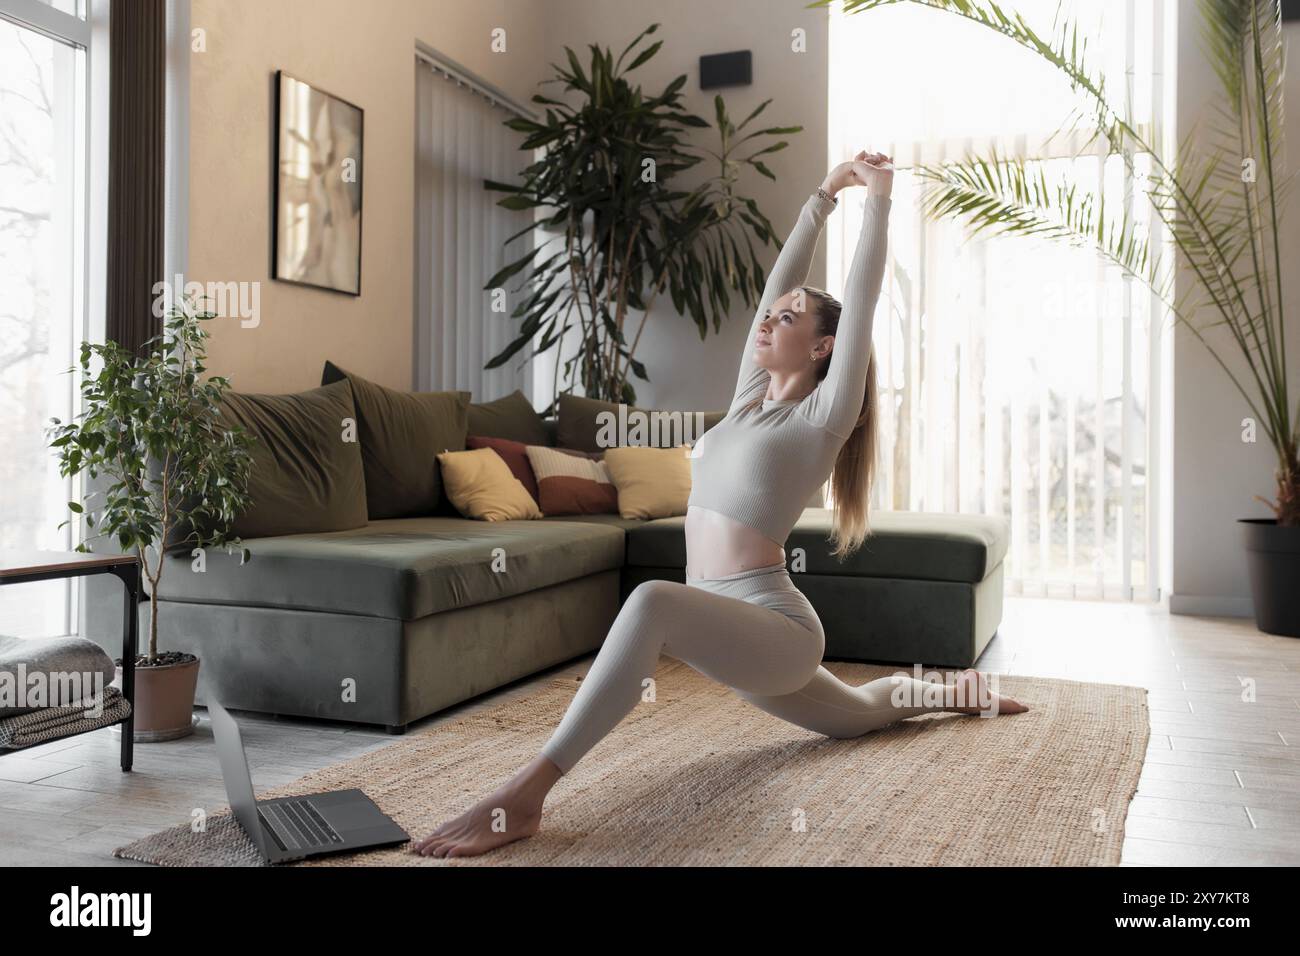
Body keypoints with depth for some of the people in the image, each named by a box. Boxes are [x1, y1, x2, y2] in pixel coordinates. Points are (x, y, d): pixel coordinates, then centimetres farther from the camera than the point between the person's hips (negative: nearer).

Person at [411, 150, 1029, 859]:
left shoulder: (825, 415, -6)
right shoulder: (750, 398, 12)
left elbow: (860, 298, -10)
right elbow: (777, 279, 15)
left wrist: (878, 200, -4)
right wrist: (822, 197, 22)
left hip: (776, 628, -9)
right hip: (729, 632, 9)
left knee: (653, 601, -39)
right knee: (858, 715, 31)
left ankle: (523, 795, -40)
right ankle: (951, 692, 57)